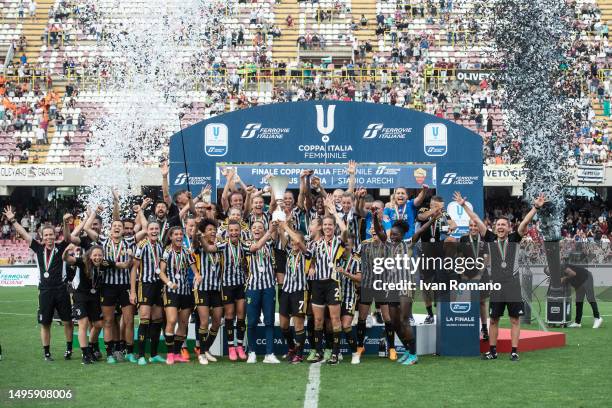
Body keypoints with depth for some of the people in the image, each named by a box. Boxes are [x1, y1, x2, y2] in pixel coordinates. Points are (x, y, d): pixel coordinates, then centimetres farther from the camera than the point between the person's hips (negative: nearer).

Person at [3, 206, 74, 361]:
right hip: (45, 291, 2)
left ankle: (69, 349, 15)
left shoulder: (60, 248, 3)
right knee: (45, 323, 5)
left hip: (61, 289, -2)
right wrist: (12, 220, 6)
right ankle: (47, 353, 13)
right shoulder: (39, 249, 7)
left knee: (67, 321, 2)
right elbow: (23, 234, 8)